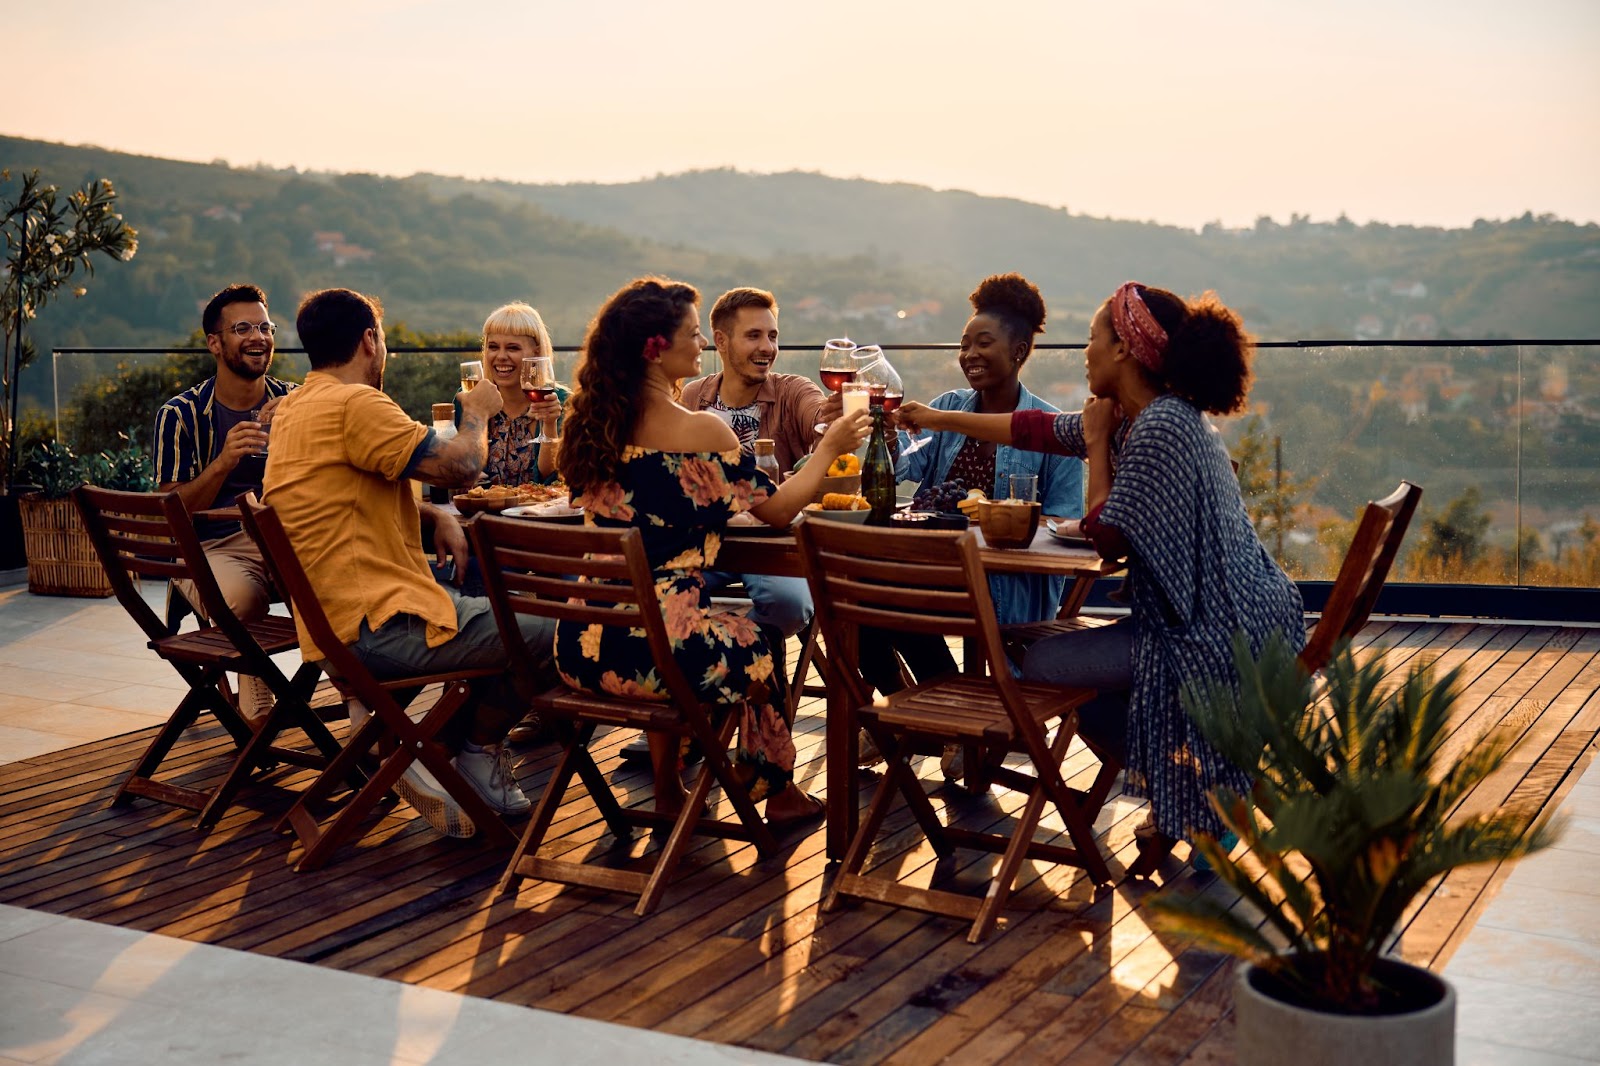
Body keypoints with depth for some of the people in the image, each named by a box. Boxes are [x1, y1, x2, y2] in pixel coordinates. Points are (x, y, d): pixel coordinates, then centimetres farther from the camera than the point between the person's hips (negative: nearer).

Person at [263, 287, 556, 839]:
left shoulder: (293, 408, 15)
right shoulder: (354, 403, -17)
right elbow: (458, 466, -21)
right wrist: (477, 415, -2)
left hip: (334, 621, 10)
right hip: (378, 626, -10)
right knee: (555, 633, -4)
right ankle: (478, 747, 12)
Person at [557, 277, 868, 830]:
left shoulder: (590, 422, 6)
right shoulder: (699, 430, -13)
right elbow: (777, 509, -1)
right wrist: (828, 449, 14)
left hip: (582, 648, 6)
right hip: (656, 647, -6)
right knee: (752, 644, 25)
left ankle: (669, 796, 45)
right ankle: (778, 793, 45)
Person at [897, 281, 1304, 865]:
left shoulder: (1162, 427, -21)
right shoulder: (1137, 417, 10)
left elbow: (1108, 539, -15)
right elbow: (1040, 429, 20)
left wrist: (1097, 444, -6)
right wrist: (943, 419, 27)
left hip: (1214, 637, -10)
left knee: (1040, 662, -1)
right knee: (1062, 649, 23)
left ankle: (1182, 804, 9)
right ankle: (1180, 805, 23)